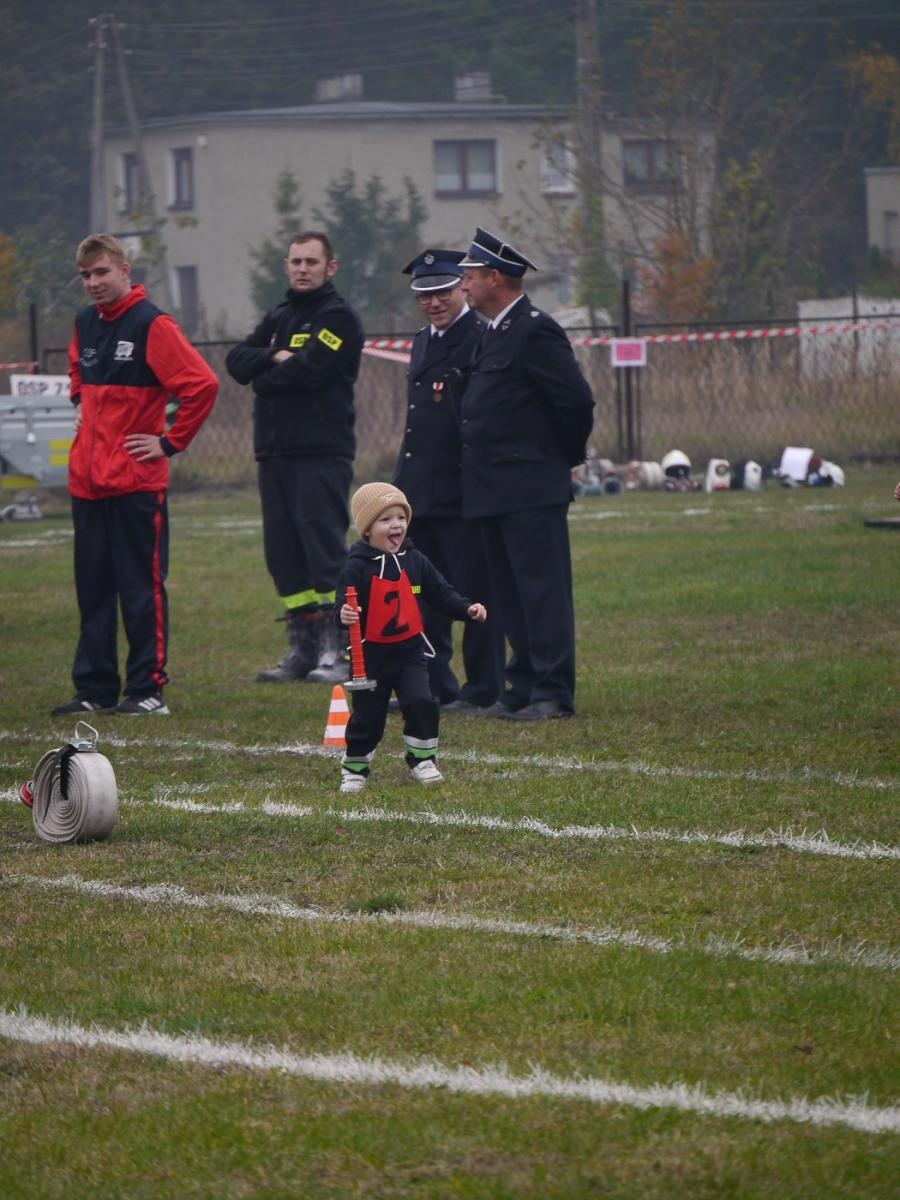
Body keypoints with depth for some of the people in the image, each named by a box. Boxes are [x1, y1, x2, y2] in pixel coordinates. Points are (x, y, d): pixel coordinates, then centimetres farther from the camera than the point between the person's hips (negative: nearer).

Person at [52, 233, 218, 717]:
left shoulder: (151, 325, -11)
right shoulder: (85, 324, 12)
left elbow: (202, 385, -17)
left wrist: (171, 442, -12)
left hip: (136, 482, -7)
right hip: (87, 478, 7)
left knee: (142, 587, -2)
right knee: (93, 589, 10)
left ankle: (149, 689, 3)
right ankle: (94, 689, 15)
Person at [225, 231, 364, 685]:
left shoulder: (338, 318, -3)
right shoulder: (278, 319, 21)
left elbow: (308, 371, -16)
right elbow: (236, 360, 8)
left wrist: (265, 376, 0)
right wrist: (275, 358, -9)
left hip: (322, 453, -8)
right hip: (275, 452, 8)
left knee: (324, 548, -11)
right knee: (283, 553, 7)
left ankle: (339, 650, -10)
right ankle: (304, 648, 13)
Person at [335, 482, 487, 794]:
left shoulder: (414, 561, 1)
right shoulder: (357, 567, -12)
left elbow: (440, 593, 6)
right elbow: (345, 606, -17)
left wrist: (466, 609, -9)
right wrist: (344, 615, -41)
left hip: (410, 652, 3)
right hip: (371, 655, -3)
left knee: (421, 703, -12)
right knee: (367, 717, 5)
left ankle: (422, 761, 6)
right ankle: (354, 768, 24)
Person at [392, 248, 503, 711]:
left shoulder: (482, 339, -11)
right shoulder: (424, 341, 17)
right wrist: (403, 482, 17)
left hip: (464, 493, -9)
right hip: (420, 491, 9)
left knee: (475, 592, -2)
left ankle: (484, 690, 5)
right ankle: (432, 685, 22)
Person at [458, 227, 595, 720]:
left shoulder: (535, 332, -14)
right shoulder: (497, 333, 16)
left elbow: (576, 400, -16)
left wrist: (565, 458, -6)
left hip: (530, 490, -10)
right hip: (495, 492, 10)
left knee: (542, 590, -7)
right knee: (511, 595, 12)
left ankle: (553, 693, -5)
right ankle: (524, 687, 17)